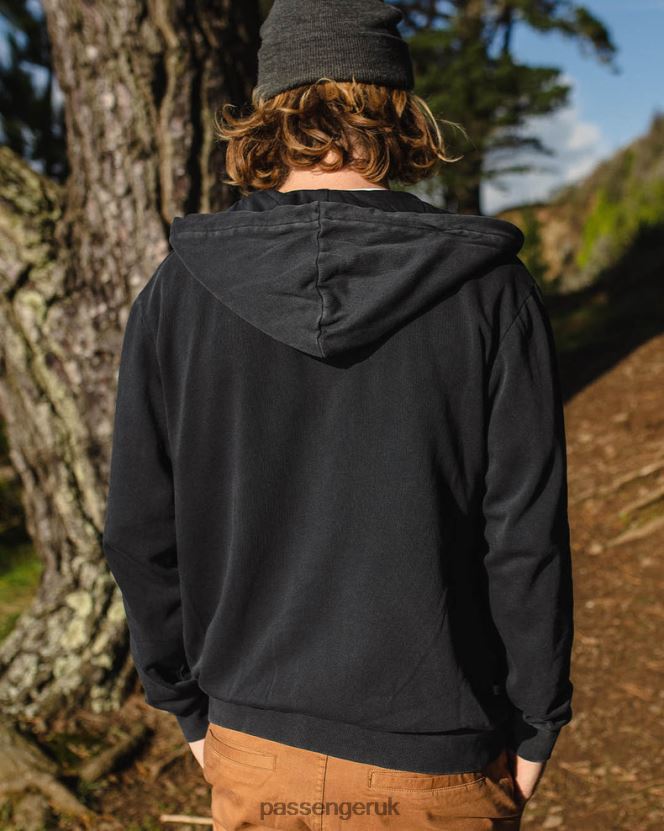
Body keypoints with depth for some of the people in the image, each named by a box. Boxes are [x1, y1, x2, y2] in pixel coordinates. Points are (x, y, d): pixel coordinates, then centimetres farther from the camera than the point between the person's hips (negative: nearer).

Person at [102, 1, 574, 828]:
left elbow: (142, 529, -3)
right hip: (436, 760, -1)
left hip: (258, 749, 2)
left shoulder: (177, 294, -7)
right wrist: (535, 724, 2)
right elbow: (525, 535, -11)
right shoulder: (490, 290, -11)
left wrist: (190, 704, 10)